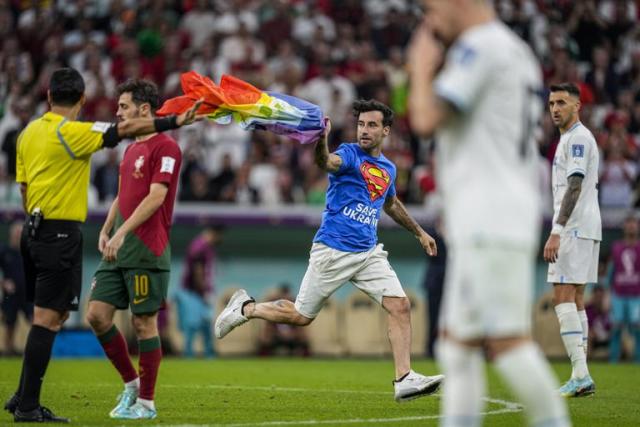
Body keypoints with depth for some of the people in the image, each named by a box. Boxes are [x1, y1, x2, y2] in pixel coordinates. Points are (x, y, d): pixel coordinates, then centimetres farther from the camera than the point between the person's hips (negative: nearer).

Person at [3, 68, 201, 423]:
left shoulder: (29, 132, 11)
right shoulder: (71, 132, -13)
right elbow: (127, 129, -17)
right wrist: (175, 121, -14)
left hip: (35, 230, 9)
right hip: (60, 233, -9)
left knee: (56, 315, 16)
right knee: (48, 319, -6)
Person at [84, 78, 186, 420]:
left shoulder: (165, 148, -9)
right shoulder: (130, 150, 19)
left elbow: (156, 196, -18)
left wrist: (123, 232, -23)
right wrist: (106, 230, 11)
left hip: (147, 251, -8)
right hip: (118, 250, 8)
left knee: (144, 322, -3)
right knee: (97, 315, 3)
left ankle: (146, 402, 5)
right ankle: (131, 383, 17)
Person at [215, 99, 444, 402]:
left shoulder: (388, 169, 12)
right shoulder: (349, 154, -10)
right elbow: (327, 163, -36)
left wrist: (419, 232, 39)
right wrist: (321, 141, -58)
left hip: (369, 252, 6)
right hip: (332, 250, -6)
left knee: (400, 306, -11)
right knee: (301, 316, 2)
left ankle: (404, 380, -11)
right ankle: (245, 308, 28)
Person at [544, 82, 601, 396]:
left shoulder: (578, 138, -11)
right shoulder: (569, 139, 21)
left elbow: (575, 188, -20)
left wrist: (556, 232, -25)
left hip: (574, 229, -10)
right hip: (582, 230, 10)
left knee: (564, 297, -13)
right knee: (575, 299, 9)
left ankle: (580, 375, -17)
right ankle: (582, 379, 8)